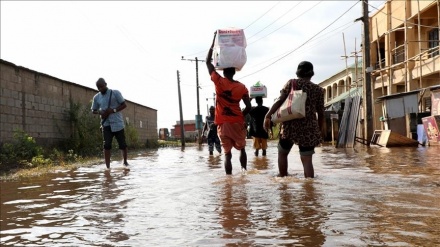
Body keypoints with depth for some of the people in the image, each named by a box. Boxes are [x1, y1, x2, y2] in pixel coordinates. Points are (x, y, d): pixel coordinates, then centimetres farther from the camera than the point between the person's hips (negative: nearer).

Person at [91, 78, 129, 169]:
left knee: (122, 144, 5)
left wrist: (113, 110, -17)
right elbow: (93, 110, 16)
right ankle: (107, 167, -4)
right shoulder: (96, 97, 8)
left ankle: (125, 162, 27)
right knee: (107, 145, -6)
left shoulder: (115, 93, -2)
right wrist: (99, 112, -7)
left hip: (117, 123, -2)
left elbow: (124, 105, -2)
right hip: (106, 124, 2)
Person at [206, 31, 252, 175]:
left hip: (223, 124, -1)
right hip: (237, 123, 1)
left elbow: (208, 61, 5)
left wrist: (214, 40, 10)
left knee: (227, 153, 1)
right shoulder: (242, 87, -1)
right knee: (242, 149, 22)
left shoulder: (219, 82, -3)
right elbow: (248, 107, -5)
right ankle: (244, 170, 24)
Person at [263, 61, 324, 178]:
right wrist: (320, 131, 17)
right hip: (309, 128, 1)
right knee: (307, 159, 1)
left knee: (282, 153, 19)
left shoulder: (291, 83, 4)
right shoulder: (318, 89, 10)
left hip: (290, 125, -1)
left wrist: (268, 116, -4)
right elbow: (321, 113, 9)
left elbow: (279, 101, -6)